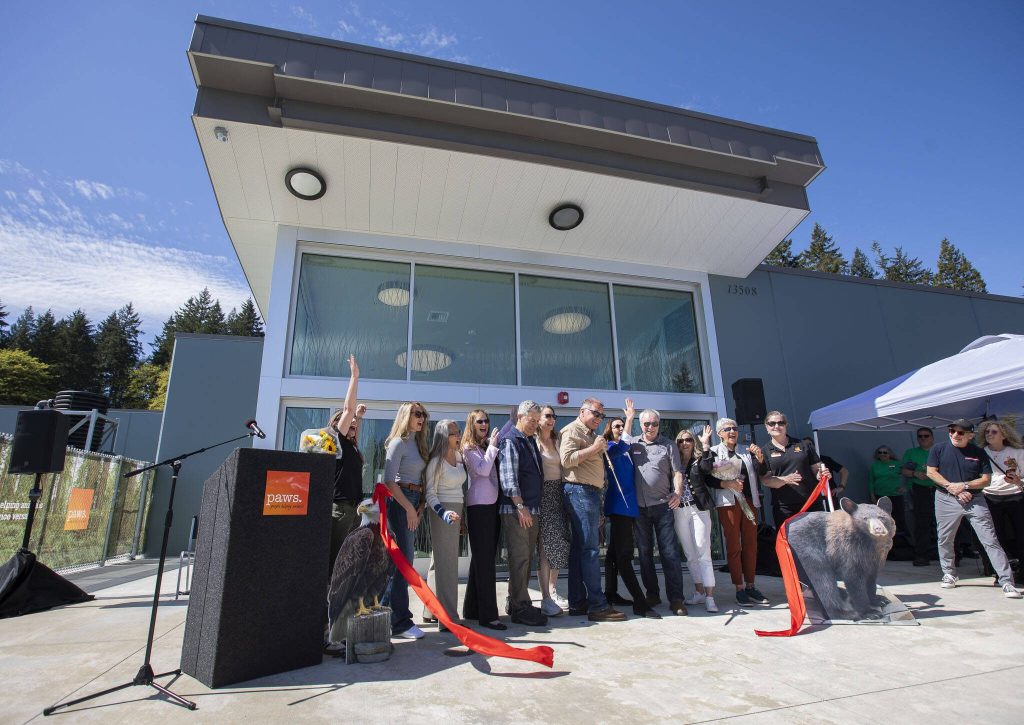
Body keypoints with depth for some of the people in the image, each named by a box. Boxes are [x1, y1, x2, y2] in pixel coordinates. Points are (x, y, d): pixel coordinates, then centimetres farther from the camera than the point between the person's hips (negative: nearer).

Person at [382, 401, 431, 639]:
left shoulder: (418, 443, 16)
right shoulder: (398, 443, -8)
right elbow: (389, 480, -14)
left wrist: (420, 505, 2)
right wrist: (409, 508, -15)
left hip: (413, 504, 8)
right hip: (399, 502, -8)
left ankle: (386, 612, 24)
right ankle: (401, 623, 1)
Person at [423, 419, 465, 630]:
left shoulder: (459, 458, 10)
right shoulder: (436, 461, -11)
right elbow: (429, 493, -13)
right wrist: (444, 513, -26)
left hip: (457, 511, 8)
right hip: (442, 512, -7)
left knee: (440, 562, 14)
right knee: (446, 564, -6)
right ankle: (449, 617, -1)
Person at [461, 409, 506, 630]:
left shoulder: (488, 444, 15)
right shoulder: (469, 448, -4)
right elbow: (483, 469, -15)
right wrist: (493, 446, -10)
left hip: (492, 504, 7)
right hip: (478, 506, -7)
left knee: (482, 558, 14)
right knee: (485, 560, -6)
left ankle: (473, 608, 25)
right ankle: (488, 615, -1)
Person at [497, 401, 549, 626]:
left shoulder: (531, 441, 17)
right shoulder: (510, 441, -9)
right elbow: (508, 477, -16)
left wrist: (534, 508, 17)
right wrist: (520, 506, -19)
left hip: (532, 509, 9)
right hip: (516, 509, -9)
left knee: (526, 558, 14)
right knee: (519, 559, -4)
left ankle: (516, 603, 25)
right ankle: (520, 609, 3)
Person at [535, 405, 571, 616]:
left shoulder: (557, 440, 14)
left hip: (558, 493, 6)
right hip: (541, 493, -6)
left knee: (558, 543, 6)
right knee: (545, 544, -7)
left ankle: (552, 591, 19)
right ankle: (546, 598, -1)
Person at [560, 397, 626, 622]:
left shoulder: (591, 435, 25)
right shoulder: (572, 430, -4)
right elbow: (567, 459, -18)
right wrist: (594, 448, -15)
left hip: (591, 492, 10)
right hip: (579, 491, -10)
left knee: (579, 548, 9)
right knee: (589, 548, -10)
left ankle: (577, 603, 14)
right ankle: (598, 606, -8)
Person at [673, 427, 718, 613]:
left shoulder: (699, 460, 2)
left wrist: (706, 444, -20)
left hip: (699, 508, -3)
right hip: (680, 510, 3)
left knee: (703, 553, -7)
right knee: (690, 555, 10)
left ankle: (710, 597, -5)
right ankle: (699, 593, 20)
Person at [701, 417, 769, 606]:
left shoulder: (747, 451, 13)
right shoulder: (713, 453, 3)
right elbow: (707, 478, -4)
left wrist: (760, 458, -12)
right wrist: (726, 484, -18)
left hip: (749, 501, 4)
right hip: (728, 503, -3)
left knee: (751, 544, 6)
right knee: (733, 545, -1)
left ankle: (750, 586, 15)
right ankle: (739, 588, 5)